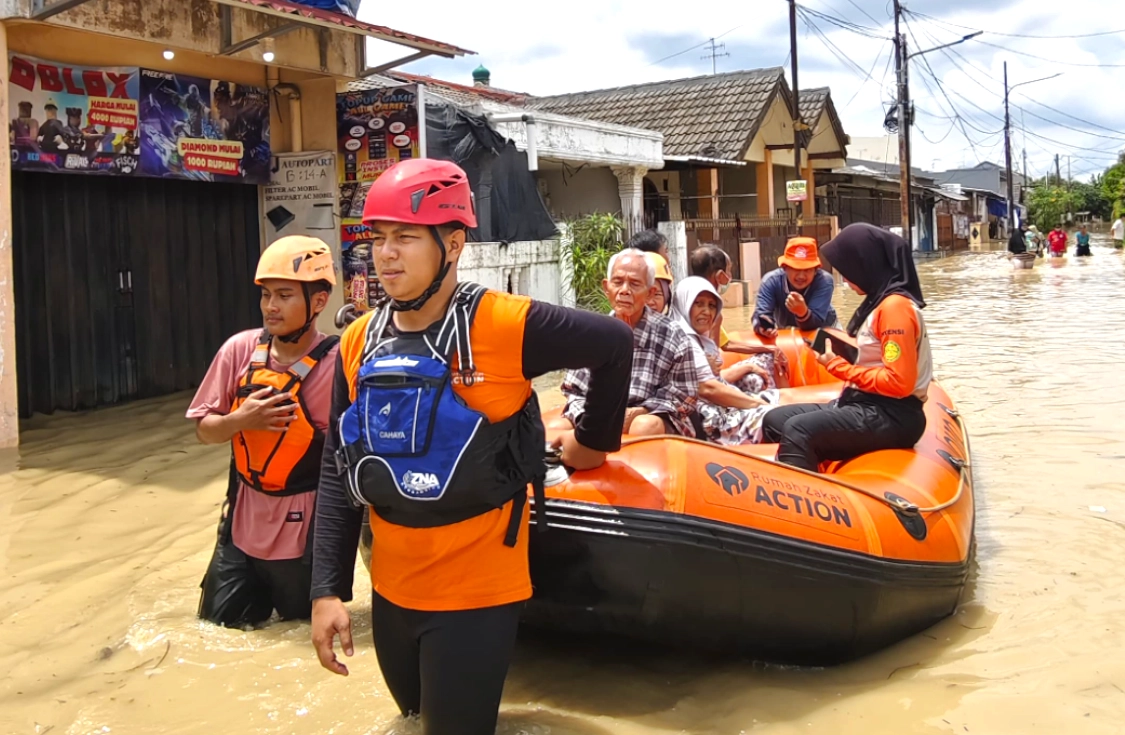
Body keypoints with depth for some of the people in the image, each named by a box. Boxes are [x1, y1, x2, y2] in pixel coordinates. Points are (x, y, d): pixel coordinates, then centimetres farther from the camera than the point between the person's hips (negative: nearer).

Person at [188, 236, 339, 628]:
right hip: (244, 521, 4)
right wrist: (241, 420, -21)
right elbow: (204, 429, 0)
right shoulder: (240, 349, -8)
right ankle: (265, 588, 44)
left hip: (304, 529, -4)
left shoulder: (335, 364, -20)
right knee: (221, 620, 16)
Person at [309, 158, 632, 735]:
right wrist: (328, 589, -2)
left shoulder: (504, 325, -18)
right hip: (391, 587, 6)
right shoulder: (359, 342, -1)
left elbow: (613, 344, -6)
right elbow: (338, 473, 3)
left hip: (476, 590, -5)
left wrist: (594, 440, 3)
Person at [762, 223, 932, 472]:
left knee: (798, 431, -29)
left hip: (891, 416, -10)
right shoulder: (880, 301, 15)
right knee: (775, 421, 4)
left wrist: (838, 366, -12)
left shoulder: (895, 306, -15)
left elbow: (899, 383, -21)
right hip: (865, 404, 10)